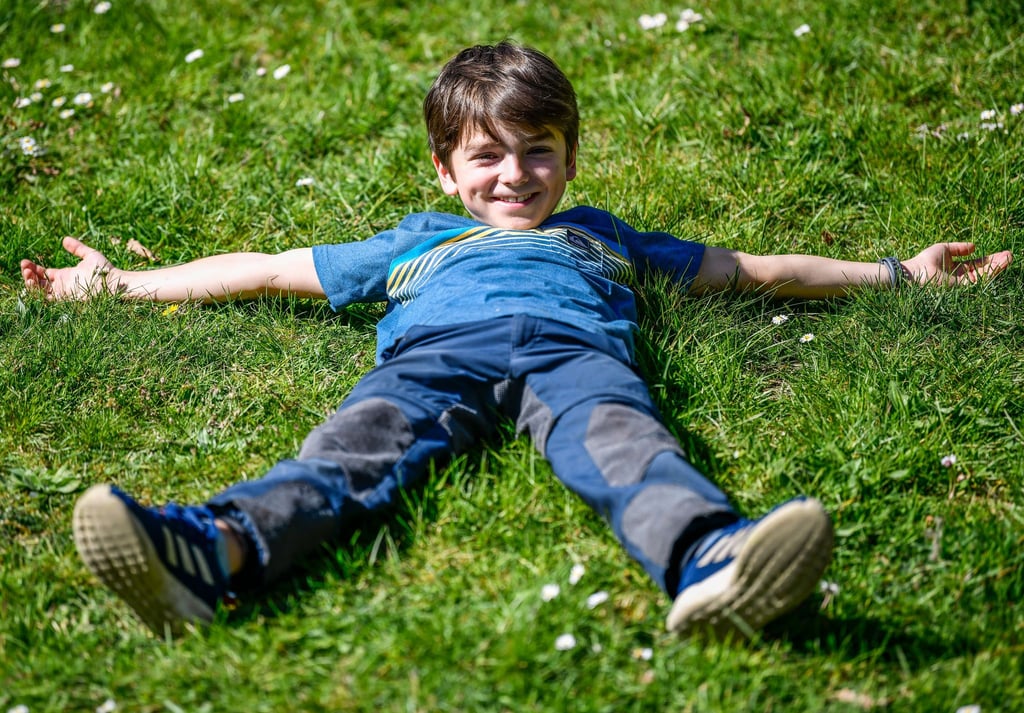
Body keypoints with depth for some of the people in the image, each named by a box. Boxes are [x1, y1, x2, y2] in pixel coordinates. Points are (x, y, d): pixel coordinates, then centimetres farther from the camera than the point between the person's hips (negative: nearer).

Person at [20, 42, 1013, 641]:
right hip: (434, 346, 1)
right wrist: (119, 284, 39)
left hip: (567, 343, 0)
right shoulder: (415, 241, 38)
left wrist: (898, 272, 38)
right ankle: (217, 550, -59)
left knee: (617, 439, -35)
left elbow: (749, 269, 40)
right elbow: (268, 269, 39)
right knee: (360, 442, -32)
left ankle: (707, 562, -66)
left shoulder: (599, 234, 38)